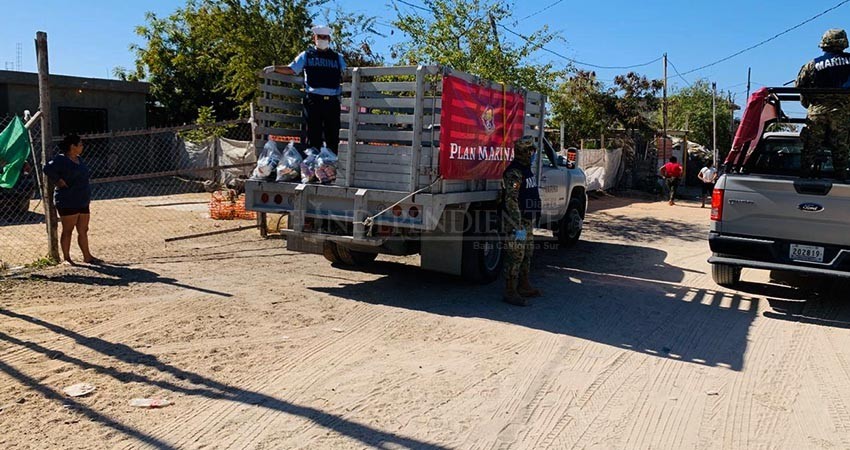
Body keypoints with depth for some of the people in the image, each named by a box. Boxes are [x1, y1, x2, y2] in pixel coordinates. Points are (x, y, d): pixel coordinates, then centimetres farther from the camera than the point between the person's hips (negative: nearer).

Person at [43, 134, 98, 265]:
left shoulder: (79, 160, 16)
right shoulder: (61, 159, -11)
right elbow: (48, 169, -27)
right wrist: (58, 181, -19)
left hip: (82, 201, 8)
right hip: (68, 202, -8)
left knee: (83, 230, 10)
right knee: (67, 230, 1)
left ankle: (87, 256, 15)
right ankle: (66, 257, 9)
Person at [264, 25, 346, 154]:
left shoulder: (337, 58, 18)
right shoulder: (306, 55, 15)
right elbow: (291, 69, 12)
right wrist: (274, 68, 0)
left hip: (332, 101, 1)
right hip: (313, 100, -1)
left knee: (333, 136, 1)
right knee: (314, 135, -2)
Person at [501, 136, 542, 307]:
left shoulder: (527, 170, 14)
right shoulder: (514, 173, -18)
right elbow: (511, 201, -24)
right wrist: (518, 227, -26)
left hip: (528, 220, 10)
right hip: (517, 222, -10)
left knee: (527, 254, 17)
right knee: (515, 256, -6)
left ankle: (524, 287, 30)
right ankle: (510, 292, 1)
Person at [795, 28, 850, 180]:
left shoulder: (813, 64, 4)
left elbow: (799, 84, 6)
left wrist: (807, 103, 16)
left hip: (817, 109, 0)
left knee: (811, 146, 5)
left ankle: (806, 173, 4)